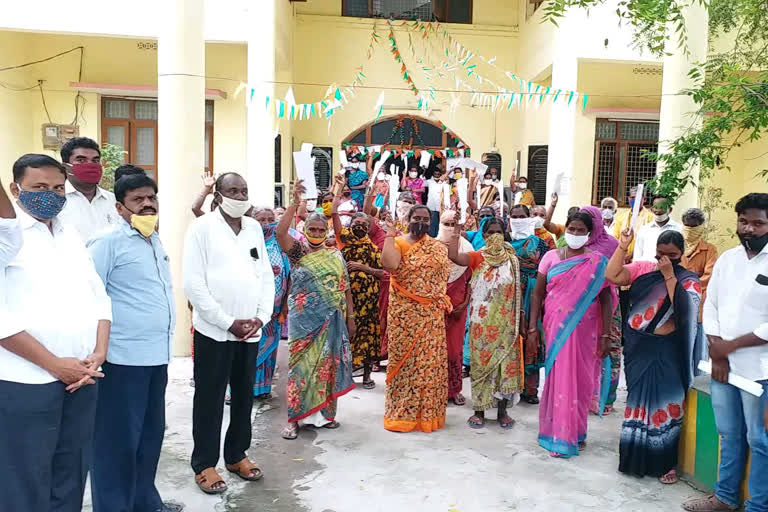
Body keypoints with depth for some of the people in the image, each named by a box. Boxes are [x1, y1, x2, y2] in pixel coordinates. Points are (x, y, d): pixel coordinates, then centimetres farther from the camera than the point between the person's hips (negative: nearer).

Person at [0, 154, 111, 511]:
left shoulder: (71, 236, 14)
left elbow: (98, 298, 14)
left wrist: (99, 352, -2)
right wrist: (54, 364, -14)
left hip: (81, 378, 6)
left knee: (72, 475, 14)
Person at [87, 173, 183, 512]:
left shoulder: (155, 241, 14)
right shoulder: (109, 243, -10)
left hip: (157, 353, 8)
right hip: (124, 357, -8)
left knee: (151, 433, 17)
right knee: (119, 439, 3)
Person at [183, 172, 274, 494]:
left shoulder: (255, 228, 10)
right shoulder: (202, 228, -5)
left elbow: (266, 276, 11)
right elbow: (193, 283, -11)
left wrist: (262, 317, -3)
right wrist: (228, 322, -13)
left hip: (251, 331, 5)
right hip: (214, 331, -5)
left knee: (244, 396, 14)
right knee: (209, 399, 6)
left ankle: (237, 455, 30)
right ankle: (204, 464, 20)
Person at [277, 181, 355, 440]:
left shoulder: (336, 256, 8)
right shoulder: (297, 251, -1)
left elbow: (346, 289, 10)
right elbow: (280, 232, -21)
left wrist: (350, 318, 6)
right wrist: (295, 203, -23)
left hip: (331, 321, 4)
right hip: (304, 320, -3)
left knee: (328, 365, 9)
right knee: (302, 365, -2)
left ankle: (325, 413, 21)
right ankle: (294, 418, 6)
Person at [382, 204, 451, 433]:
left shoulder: (438, 246, 10)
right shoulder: (398, 243, -3)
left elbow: (446, 273, 12)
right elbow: (389, 264, -23)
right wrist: (389, 235, -15)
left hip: (432, 314, 3)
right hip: (404, 314, -3)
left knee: (430, 360, 7)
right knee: (404, 359, 3)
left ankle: (427, 412, 20)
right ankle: (401, 412, 14)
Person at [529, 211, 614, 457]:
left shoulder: (598, 262, 1)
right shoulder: (551, 257, 4)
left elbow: (605, 300, -1)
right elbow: (538, 294, 4)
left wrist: (605, 335, -6)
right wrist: (532, 328, 0)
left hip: (585, 329, 0)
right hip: (556, 327, 0)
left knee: (581, 380, 7)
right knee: (559, 377, 1)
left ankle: (577, 431, 25)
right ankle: (560, 435, 14)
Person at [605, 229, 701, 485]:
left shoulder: (689, 280, -2)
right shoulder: (642, 268, 2)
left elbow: (682, 307, -19)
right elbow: (612, 276, -12)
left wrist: (669, 275, -18)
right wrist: (623, 245, -13)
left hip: (666, 350, -2)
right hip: (637, 347, 2)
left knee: (665, 402, 3)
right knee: (637, 398, 13)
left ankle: (664, 462, 18)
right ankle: (636, 456, 29)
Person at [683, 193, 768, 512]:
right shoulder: (727, 259, 7)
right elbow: (710, 306, 8)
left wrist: (731, 345, -12)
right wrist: (716, 354, -2)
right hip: (723, 365, 5)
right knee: (729, 435, 18)